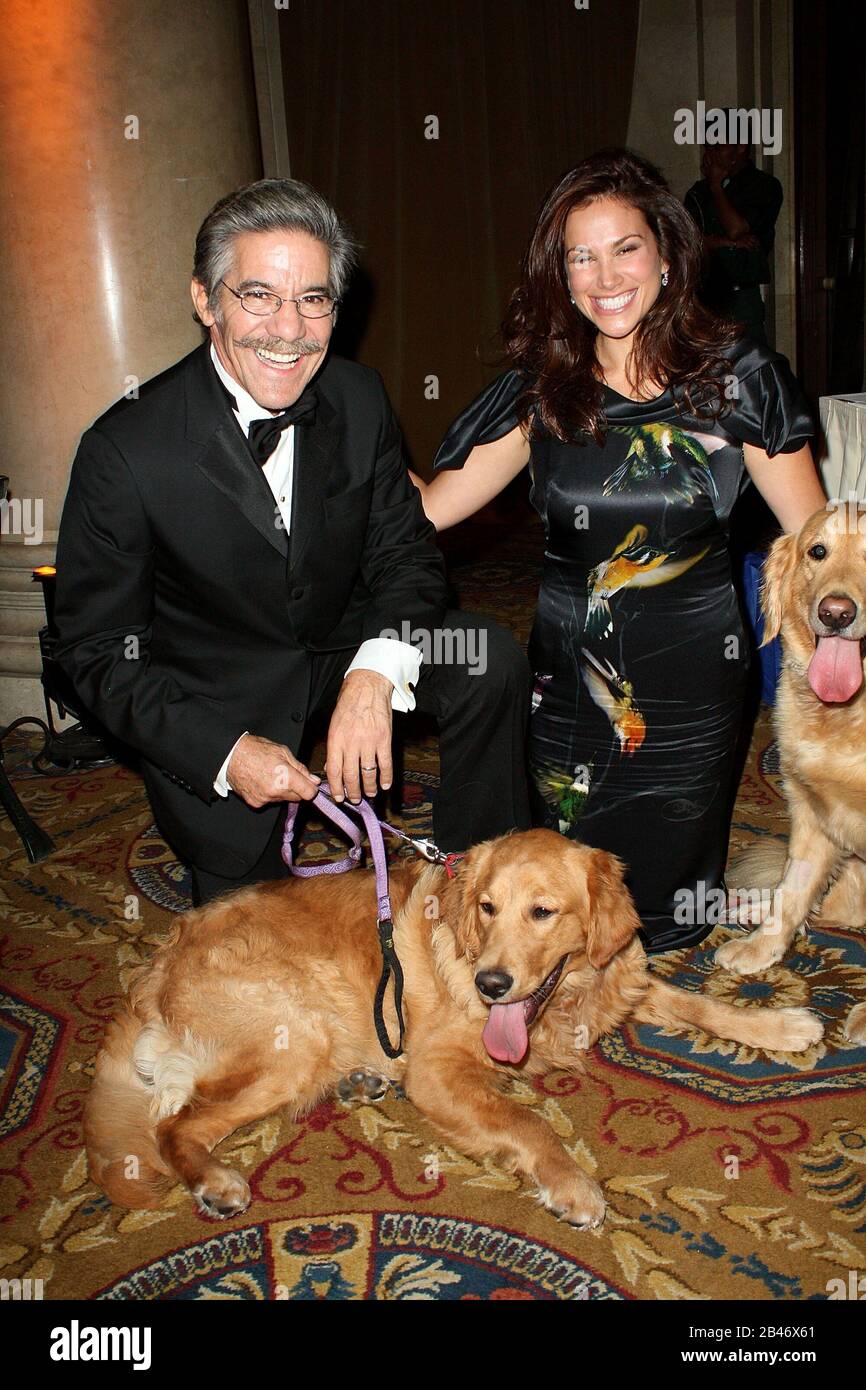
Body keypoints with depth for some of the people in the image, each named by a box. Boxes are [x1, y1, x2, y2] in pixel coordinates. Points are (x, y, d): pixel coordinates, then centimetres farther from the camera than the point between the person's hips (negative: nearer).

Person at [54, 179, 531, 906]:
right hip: (210, 702, -3)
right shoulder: (125, 450, -24)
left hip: (343, 643, 3)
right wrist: (225, 751, -27)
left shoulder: (360, 397, -12)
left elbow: (406, 548, -7)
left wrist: (375, 674, -28)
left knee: (492, 662, -19)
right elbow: (98, 649, -16)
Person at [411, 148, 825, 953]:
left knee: (667, 909, 10)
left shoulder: (736, 377, -8)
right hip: (567, 668, 2)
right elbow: (434, 503, -3)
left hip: (690, 669, -1)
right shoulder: (539, 389, -2)